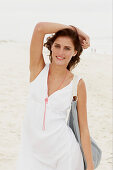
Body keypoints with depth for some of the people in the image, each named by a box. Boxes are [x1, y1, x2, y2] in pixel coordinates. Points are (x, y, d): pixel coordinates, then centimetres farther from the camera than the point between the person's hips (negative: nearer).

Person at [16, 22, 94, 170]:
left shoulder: (77, 84, -4)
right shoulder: (38, 69, -2)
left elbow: (83, 128, 0)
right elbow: (39, 28, -14)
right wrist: (72, 28, -4)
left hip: (63, 153, -1)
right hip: (31, 151, 1)